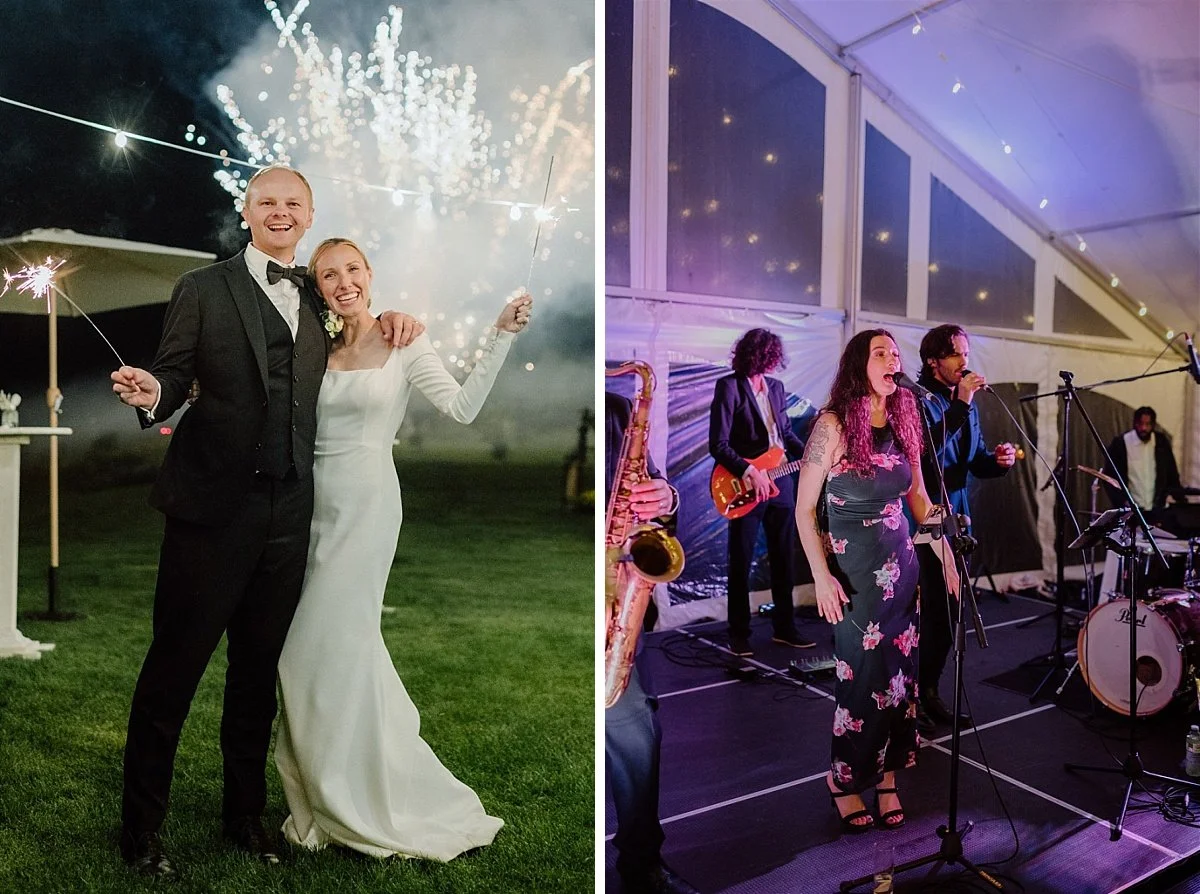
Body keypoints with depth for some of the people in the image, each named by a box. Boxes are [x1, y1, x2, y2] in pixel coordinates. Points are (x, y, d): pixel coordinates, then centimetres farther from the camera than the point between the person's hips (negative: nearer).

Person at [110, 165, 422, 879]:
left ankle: (246, 813, 31)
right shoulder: (203, 289, 3)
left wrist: (391, 315, 9)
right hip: (213, 505, -4)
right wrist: (150, 395, -24)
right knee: (175, 665, 3)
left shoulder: (319, 295, 14)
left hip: (289, 512, 4)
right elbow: (175, 379, -1)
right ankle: (141, 826, 22)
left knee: (259, 670, 15)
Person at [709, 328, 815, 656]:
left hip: (779, 482, 6)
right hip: (745, 486, -6)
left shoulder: (776, 387, 10)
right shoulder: (729, 386, -11)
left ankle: (784, 627, 24)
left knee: (783, 559, 12)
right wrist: (750, 472, -23)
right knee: (741, 563, 3)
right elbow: (718, 444, -16)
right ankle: (739, 634, 14)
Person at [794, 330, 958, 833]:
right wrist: (821, 575, -16)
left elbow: (919, 498, 15)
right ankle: (845, 781, 23)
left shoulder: (902, 423, 6)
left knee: (898, 672, 9)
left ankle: (886, 777, 26)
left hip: (900, 562, 6)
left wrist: (946, 556, 9)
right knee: (862, 674, 2)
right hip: (851, 568, -5)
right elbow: (804, 509, -10)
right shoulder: (833, 424, -12)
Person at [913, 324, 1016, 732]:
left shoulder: (965, 401, 14)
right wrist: (960, 406, -28)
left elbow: (976, 461, 17)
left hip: (955, 519, 8)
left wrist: (998, 460, -4)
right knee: (928, 611, -6)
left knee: (947, 612, 11)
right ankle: (907, 699, 7)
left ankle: (928, 694, 23)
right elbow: (925, 452, -26)